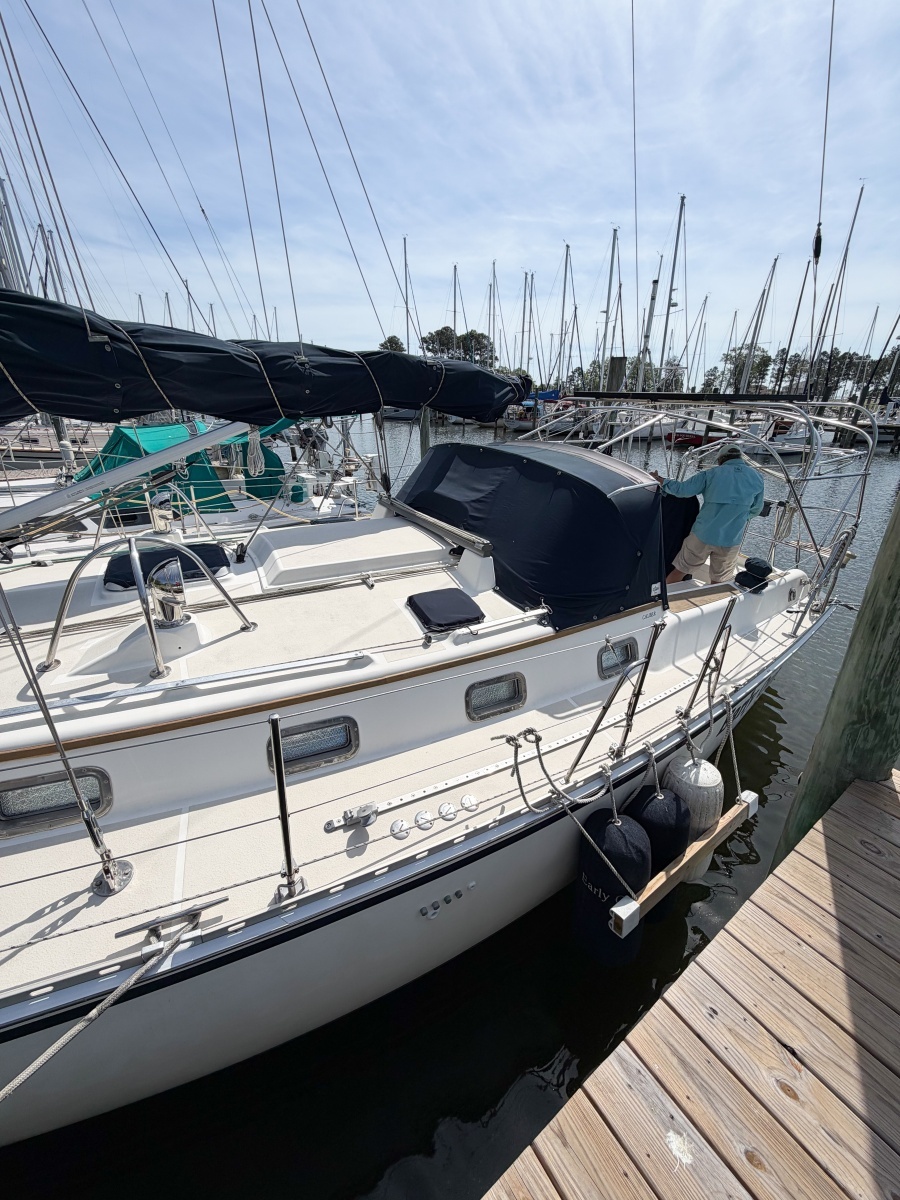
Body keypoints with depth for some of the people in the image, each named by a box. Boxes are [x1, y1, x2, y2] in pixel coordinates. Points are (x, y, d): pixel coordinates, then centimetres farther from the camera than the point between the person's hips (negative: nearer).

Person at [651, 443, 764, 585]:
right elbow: (755, 510, 12)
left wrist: (659, 479, 7)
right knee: (717, 582, 15)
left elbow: (681, 489, -8)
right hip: (731, 541, 1)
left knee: (679, 571, 14)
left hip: (703, 534, 0)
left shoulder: (711, 473, -3)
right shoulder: (756, 478, 3)